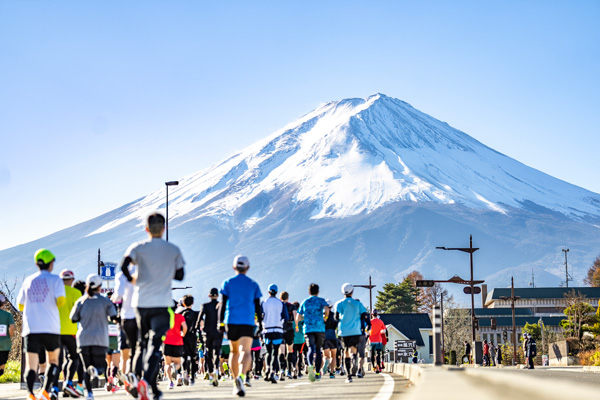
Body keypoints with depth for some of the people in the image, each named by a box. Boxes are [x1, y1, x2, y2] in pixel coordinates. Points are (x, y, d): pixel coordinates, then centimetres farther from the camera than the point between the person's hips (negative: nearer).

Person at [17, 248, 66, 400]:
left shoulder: (28, 281, 13)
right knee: (53, 361, 17)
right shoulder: (55, 279, 2)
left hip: (30, 329, 2)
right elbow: (60, 300, -13)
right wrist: (62, 301, 10)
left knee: (31, 365, -2)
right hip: (51, 328, -2)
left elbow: (20, 305, 19)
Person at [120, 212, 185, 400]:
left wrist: (131, 279, 5)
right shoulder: (174, 250, 5)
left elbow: (124, 266, -14)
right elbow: (179, 275, 8)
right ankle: (146, 380, -25)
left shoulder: (138, 248, 2)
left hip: (141, 302, 1)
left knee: (142, 342, 16)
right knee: (155, 344, -6)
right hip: (161, 303, -1)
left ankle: (136, 376, 0)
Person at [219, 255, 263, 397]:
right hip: (248, 321, -1)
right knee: (245, 351, -14)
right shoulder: (253, 285, 9)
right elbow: (257, 306, 8)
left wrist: (221, 322, 5)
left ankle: (235, 380, 16)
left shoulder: (228, 283, 8)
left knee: (234, 351, 17)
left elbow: (223, 304, 3)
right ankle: (241, 376, -40)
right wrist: (260, 323, 14)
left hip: (231, 321, 1)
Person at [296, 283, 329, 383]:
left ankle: (310, 366, -41)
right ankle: (317, 373, 10)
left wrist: (297, 326, 32)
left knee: (311, 349, -12)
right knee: (318, 350, 10)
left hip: (308, 329, 0)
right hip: (320, 328, 0)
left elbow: (298, 317, 14)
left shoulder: (304, 302, 15)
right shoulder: (321, 300, 9)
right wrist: (325, 317, 6)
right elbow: (326, 309, -13)